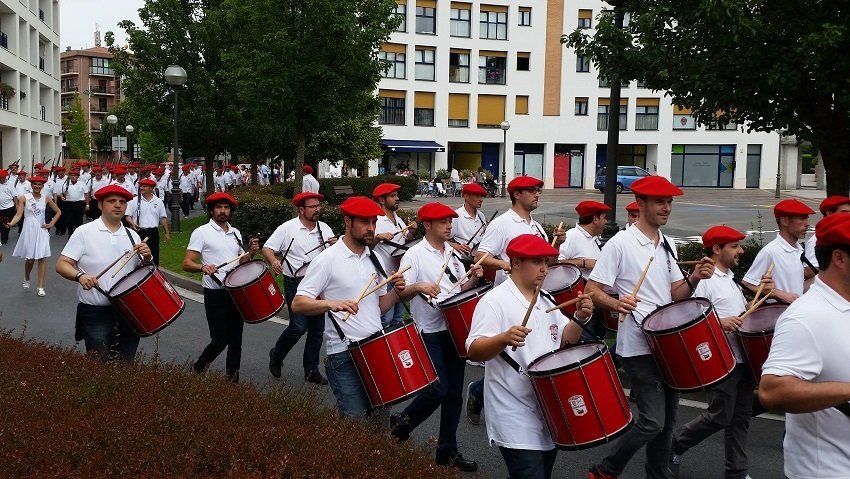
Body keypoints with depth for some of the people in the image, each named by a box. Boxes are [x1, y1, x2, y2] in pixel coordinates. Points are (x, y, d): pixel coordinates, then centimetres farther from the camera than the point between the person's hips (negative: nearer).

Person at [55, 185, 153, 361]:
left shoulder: (132, 235, 9)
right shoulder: (84, 232, -3)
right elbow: (61, 265, -7)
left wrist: (147, 257, -8)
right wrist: (80, 275, -26)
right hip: (95, 313, -4)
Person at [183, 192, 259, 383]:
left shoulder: (235, 233, 13)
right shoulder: (202, 232, -5)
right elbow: (187, 264, -10)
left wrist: (250, 252, -2)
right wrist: (203, 267, -30)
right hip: (215, 294, -5)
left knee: (235, 339, 8)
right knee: (220, 340, -5)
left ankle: (232, 380, 19)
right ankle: (197, 371, 19)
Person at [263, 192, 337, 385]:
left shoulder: (324, 228, 6)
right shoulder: (287, 228, -7)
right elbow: (267, 248, -6)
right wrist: (274, 261, -26)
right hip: (295, 283, -5)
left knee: (317, 328, 8)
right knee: (299, 326, -11)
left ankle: (311, 370, 20)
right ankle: (276, 355, 17)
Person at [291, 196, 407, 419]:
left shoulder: (373, 258, 10)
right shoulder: (328, 259, -10)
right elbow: (298, 304, -15)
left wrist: (397, 291, -5)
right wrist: (331, 303, -32)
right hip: (345, 356, -6)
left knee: (380, 417, 12)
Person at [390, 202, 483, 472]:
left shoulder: (452, 253, 11)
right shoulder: (415, 255, -8)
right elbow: (399, 292, -11)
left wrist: (473, 278, -4)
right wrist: (419, 286, -29)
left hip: (455, 330, 6)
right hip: (430, 333, -6)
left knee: (454, 392, 9)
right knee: (438, 389, -10)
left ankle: (448, 450, 22)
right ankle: (402, 423, 18)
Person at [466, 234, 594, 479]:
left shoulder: (545, 300, 11)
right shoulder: (495, 301, -14)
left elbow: (565, 339, 16)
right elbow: (474, 351, -21)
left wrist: (580, 318, -3)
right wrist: (504, 338, -39)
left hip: (549, 411, 8)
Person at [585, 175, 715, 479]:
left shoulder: (668, 245, 11)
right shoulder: (620, 244, -11)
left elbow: (675, 294, 13)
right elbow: (591, 291, -13)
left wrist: (694, 279, -6)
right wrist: (617, 303, -31)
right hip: (639, 347, -7)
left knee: (667, 420, 13)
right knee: (652, 422, -9)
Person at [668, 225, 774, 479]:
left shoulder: (730, 278, 15)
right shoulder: (704, 280, -13)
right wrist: (719, 321, -30)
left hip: (743, 357, 9)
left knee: (741, 417, 11)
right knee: (720, 416, -3)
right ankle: (675, 444, 17)